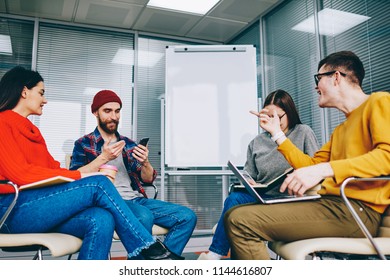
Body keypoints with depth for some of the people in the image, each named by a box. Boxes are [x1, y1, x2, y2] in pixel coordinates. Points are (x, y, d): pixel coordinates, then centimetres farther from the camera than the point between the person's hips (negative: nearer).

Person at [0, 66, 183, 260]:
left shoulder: (30, 130, 24)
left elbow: (52, 169, 13)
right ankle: (150, 250, -16)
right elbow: (20, 174, -12)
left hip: (38, 208, 7)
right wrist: (80, 176, -13)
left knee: (101, 220, -24)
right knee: (98, 184, -22)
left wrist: (94, 171, -2)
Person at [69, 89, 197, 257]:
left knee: (188, 216, -13)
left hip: (137, 199, 5)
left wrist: (145, 162, -4)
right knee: (144, 216, -36)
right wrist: (103, 158, -15)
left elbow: (148, 179, 17)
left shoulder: (129, 144, 20)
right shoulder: (84, 144, 9)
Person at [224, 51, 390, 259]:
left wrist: (324, 169, -26)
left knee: (242, 220, -20)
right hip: (329, 203, 9)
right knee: (236, 216, 4)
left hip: (356, 210, -9)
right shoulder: (340, 130, 27)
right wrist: (276, 133, 25)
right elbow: (310, 165, 23)